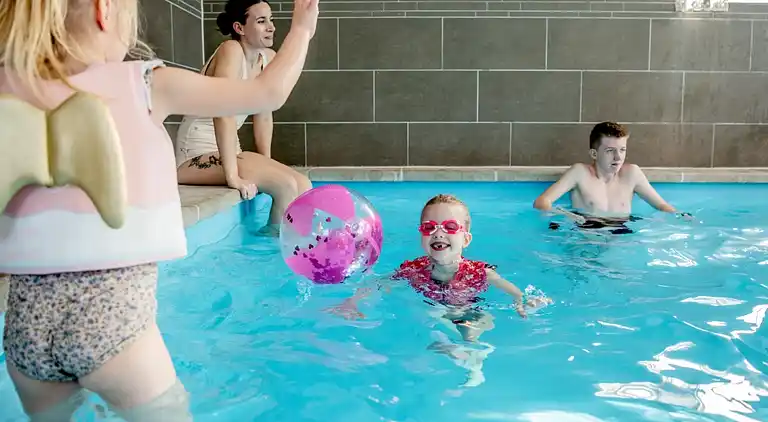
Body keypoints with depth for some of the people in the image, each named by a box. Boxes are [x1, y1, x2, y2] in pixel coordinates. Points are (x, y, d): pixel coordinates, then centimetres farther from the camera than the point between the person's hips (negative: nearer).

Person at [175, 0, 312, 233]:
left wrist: (266, 163, 9)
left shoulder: (269, 58, 5)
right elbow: (223, 114, -28)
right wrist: (233, 176, -32)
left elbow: (263, 116, 11)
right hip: (197, 153, -8)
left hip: (228, 150, 8)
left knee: (303, 186, -5)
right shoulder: (231, 50, -18)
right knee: (286, 186, -21)